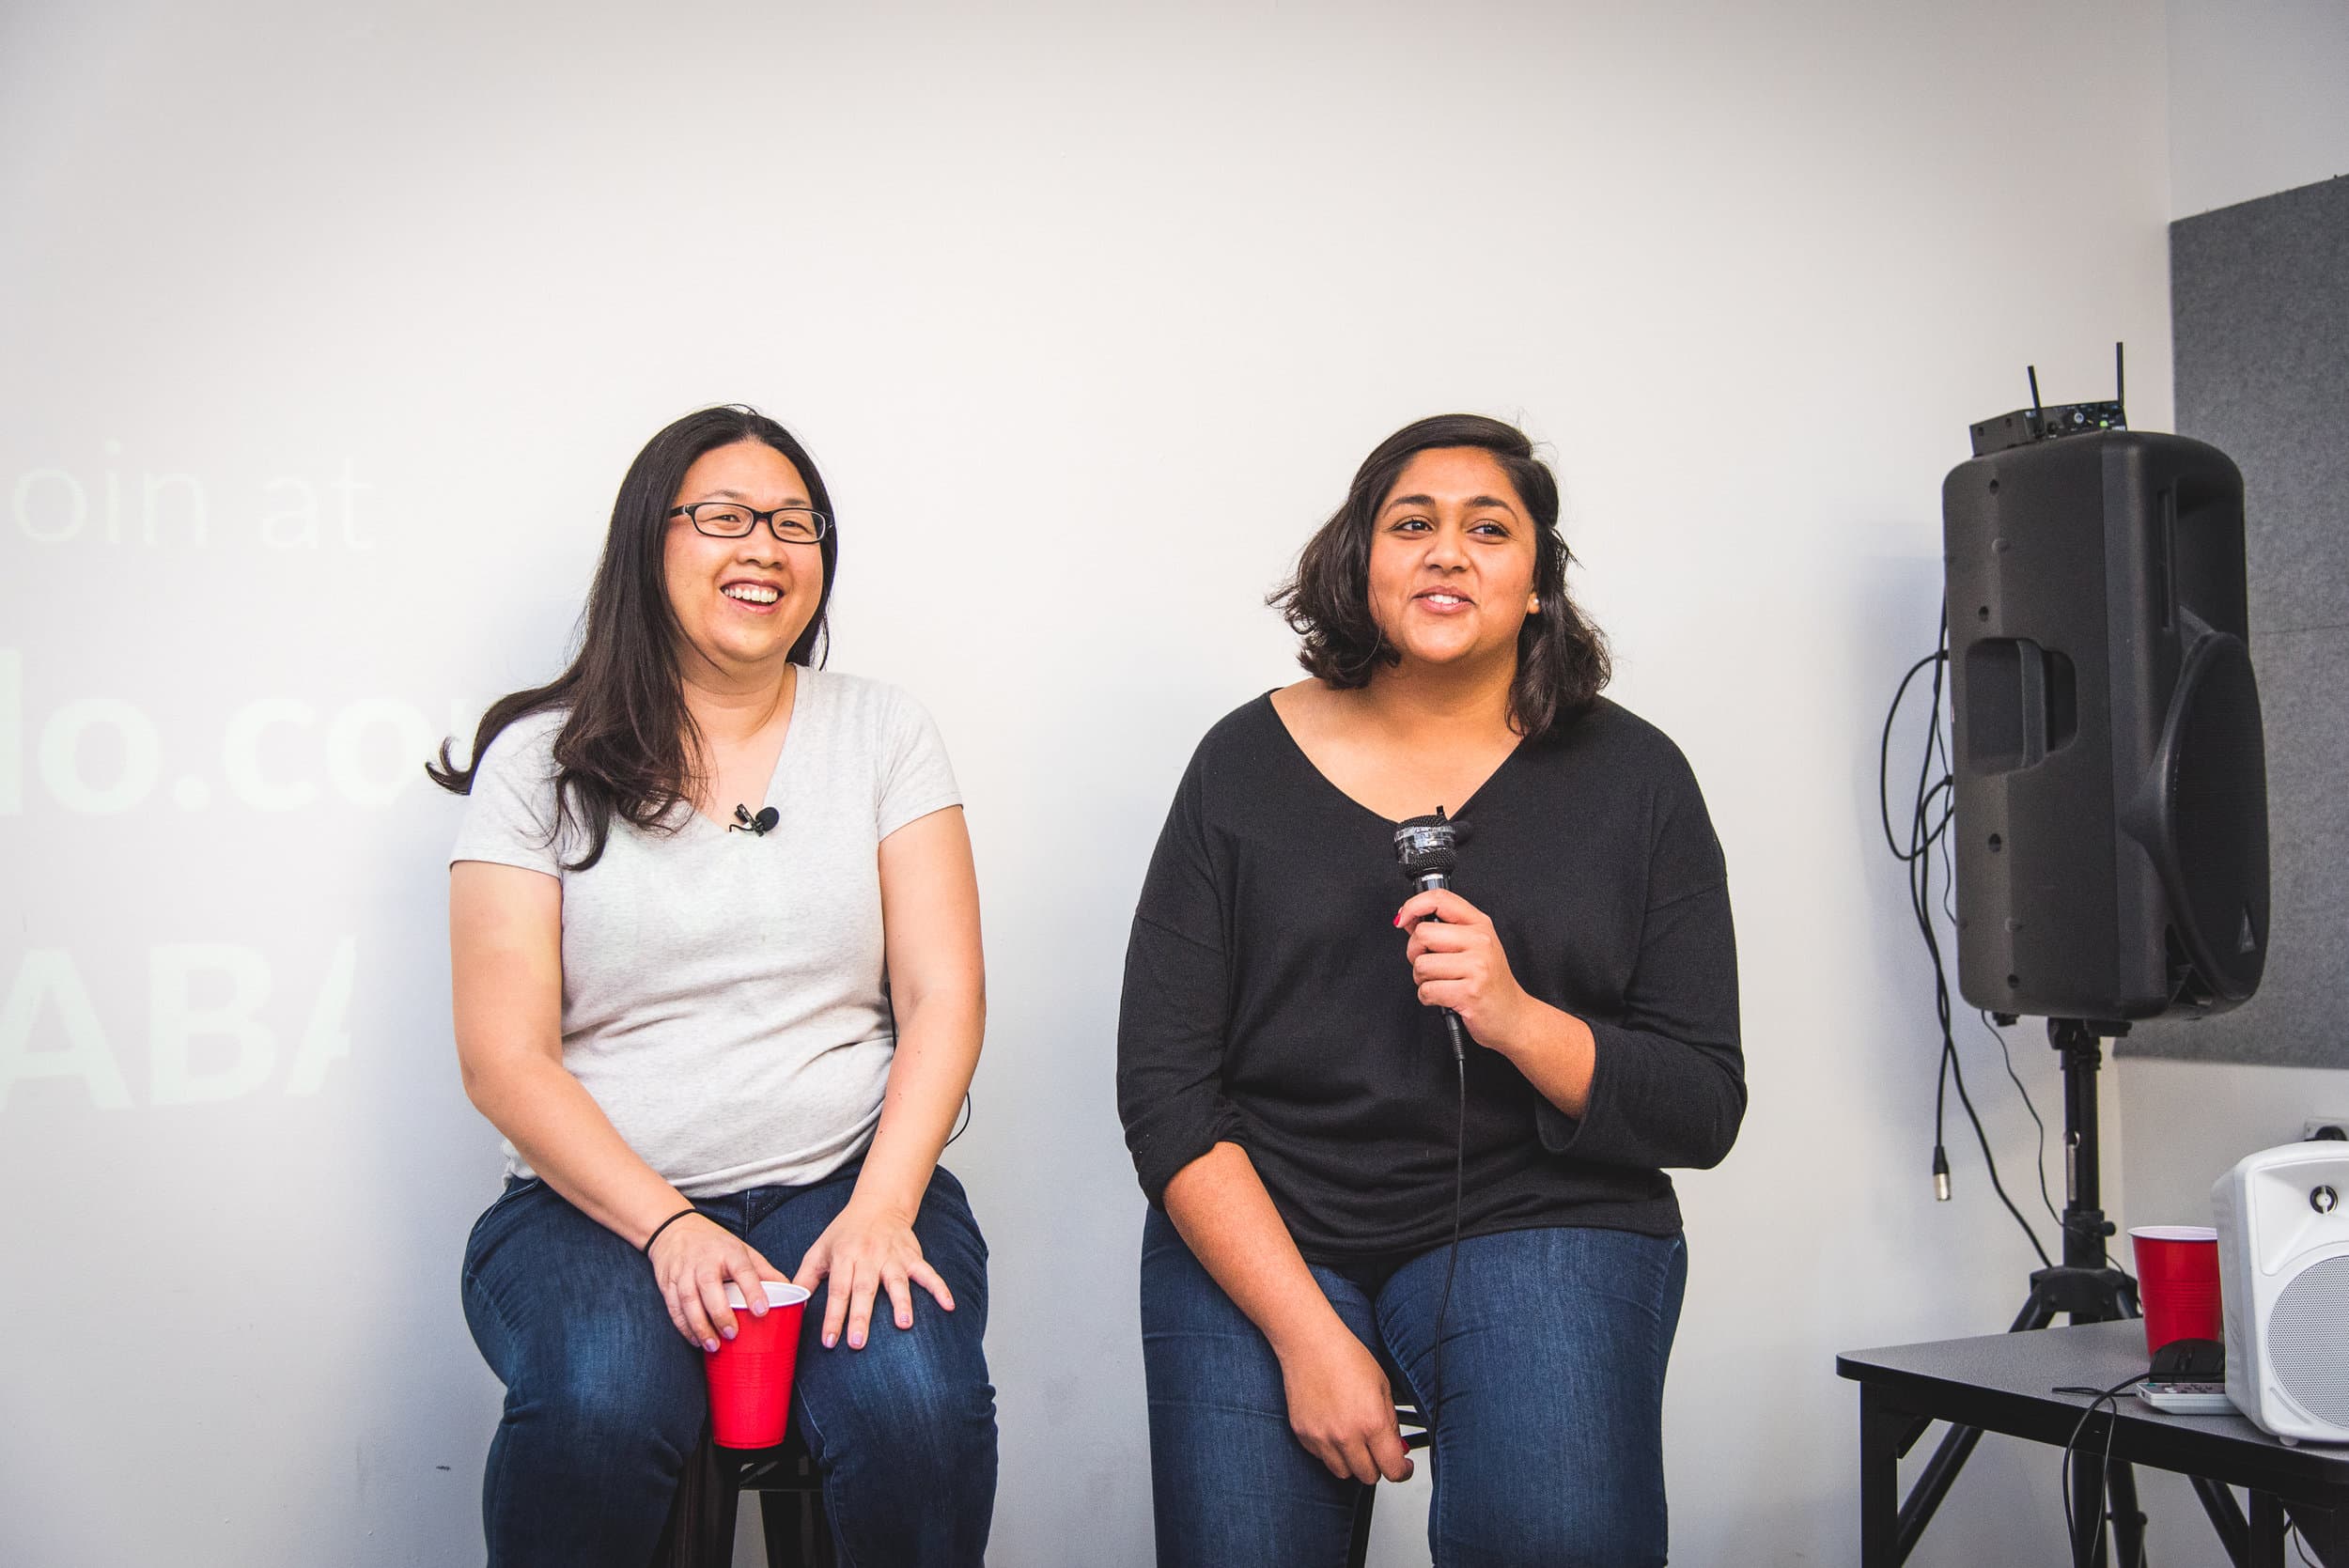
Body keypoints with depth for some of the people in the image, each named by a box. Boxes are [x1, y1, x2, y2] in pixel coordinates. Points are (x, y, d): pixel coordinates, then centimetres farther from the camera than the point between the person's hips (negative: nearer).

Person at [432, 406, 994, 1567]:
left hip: (845, 1180, 1)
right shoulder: (541, 759, 5)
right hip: (600, 1199, -1)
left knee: (916, 1405, -30)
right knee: (598, 1408, -33)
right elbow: (504, 1057, -2)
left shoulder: (882, 731, 10)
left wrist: (881, 1208, -13)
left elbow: (942, 998, 2)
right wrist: (667, 1227, -15)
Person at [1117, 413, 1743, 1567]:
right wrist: (1306, 1332, -12)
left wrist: (1518, 1019, -17)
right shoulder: (1248, 762, 3)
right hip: (1253, 1233, 1)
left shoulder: (1631, 777, 4)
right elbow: (1163, 1090, -1)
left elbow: (1704, 1109, 2)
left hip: (1540, 1224, 0)